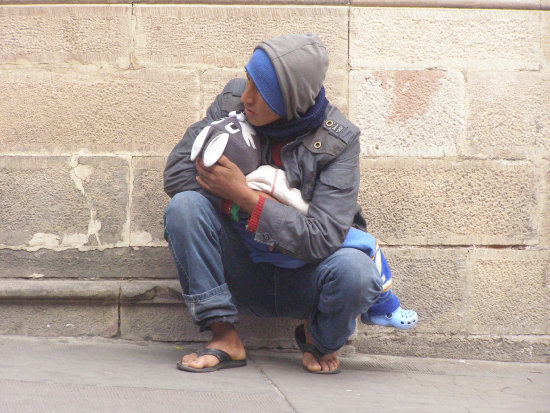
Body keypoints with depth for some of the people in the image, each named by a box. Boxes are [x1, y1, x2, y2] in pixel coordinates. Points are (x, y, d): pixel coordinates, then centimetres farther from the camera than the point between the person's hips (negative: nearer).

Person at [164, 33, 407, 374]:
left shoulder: (338, 141, -16)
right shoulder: (233, 101, -7)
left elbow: (323, 240, -24)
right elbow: (176, 173, -6)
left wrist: (246, 196, -27)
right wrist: (233, 197, -21)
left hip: (301, 278, -2)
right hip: (245, 278, 2)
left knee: (354, 270, -35)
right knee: (184, 205, -23)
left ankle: (319, 340, 2)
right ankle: (226, 340, -17)